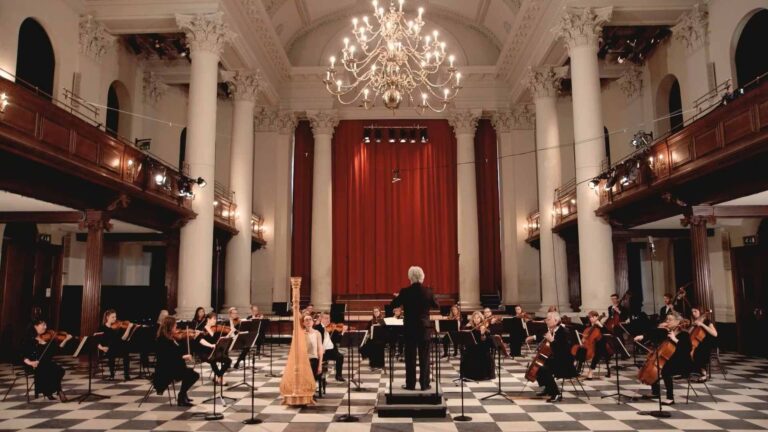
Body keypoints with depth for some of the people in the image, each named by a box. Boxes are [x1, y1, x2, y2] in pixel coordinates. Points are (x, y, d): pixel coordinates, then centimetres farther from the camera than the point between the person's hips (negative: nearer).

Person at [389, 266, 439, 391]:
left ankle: (410, 384, 9)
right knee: (424, 357, 7)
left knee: (410, 357, 6)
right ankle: (424, 384, 9)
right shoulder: (428, 291, -5)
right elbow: (436, 305, 11)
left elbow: (393, 305, 1)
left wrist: (398, 297, 20)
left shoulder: (405, 292, -10)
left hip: (410, 328, -1)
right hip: (424, 327, 1)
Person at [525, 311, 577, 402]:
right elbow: (545, 338, 27)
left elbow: (565, 348, -33)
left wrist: (552, 340, -36)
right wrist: (534, 337, 16)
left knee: (544, 369, -28)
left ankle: (557, 394, -16)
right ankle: (548, 389, 31)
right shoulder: (551, 331, 4)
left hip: (565, 363, -10)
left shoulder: (564, 332, -21)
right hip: (556, 359, 10)